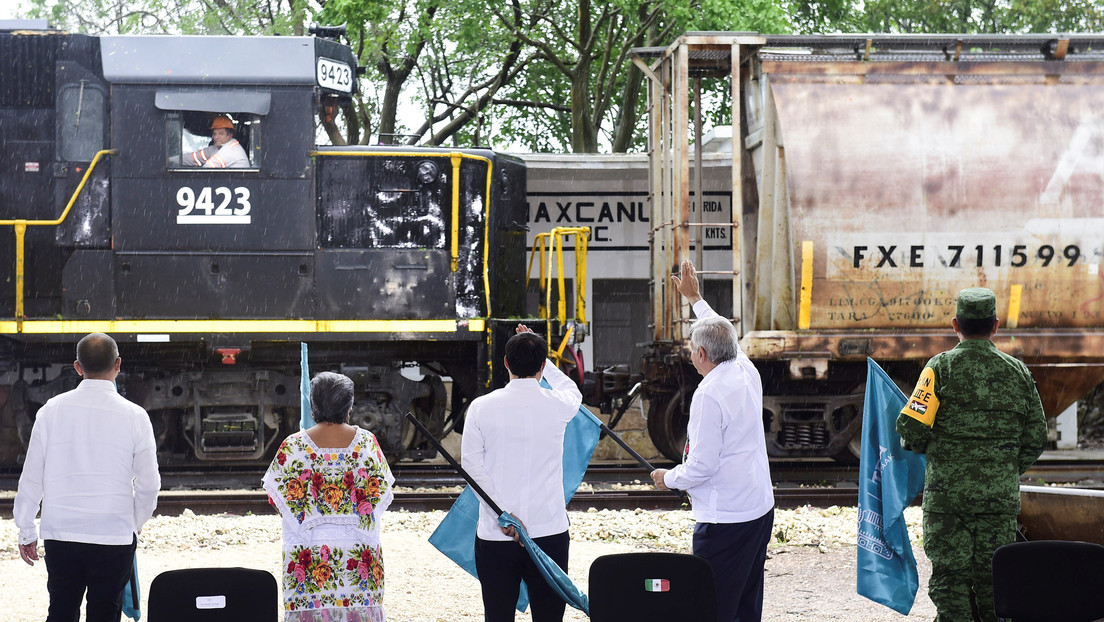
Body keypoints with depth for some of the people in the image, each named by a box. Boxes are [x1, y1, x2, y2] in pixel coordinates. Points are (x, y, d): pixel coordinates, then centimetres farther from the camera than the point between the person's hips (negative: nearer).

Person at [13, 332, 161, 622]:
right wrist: (136, 522, 17)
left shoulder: (52, 410, -2)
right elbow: (148, 484, -1)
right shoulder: (134, 416, -6)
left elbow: (32, 476, 2)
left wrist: (26, 531, 12)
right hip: (115, 533, -2)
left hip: (59, 533, 2)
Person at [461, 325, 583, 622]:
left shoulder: (482, 407, -3)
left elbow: (472, 465, -8)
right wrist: (539, 354, 33)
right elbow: (572, 391, 23)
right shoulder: (557, 406, -2)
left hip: (495, 536, 0)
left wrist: (503, 515, -9)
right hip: (549, 531, 0)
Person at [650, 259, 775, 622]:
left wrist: (668, 478, 1)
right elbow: (724, 336, 31)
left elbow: (701, 467, -18)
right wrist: (694, 299, 43)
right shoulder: (747, 373, 7)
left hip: (724, 520, -9)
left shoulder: (709, 394, -17)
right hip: (761, 508, 9)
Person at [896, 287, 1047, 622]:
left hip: (947, 491, -3)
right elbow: (1036, 438, 9)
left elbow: (911, 425, -11)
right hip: (1000, 495, 3)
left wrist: (921, 447, 12)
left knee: (949, 582, 1)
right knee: (992, 582, 8)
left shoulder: (942, 366, -4)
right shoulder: (1018, 371, 7)